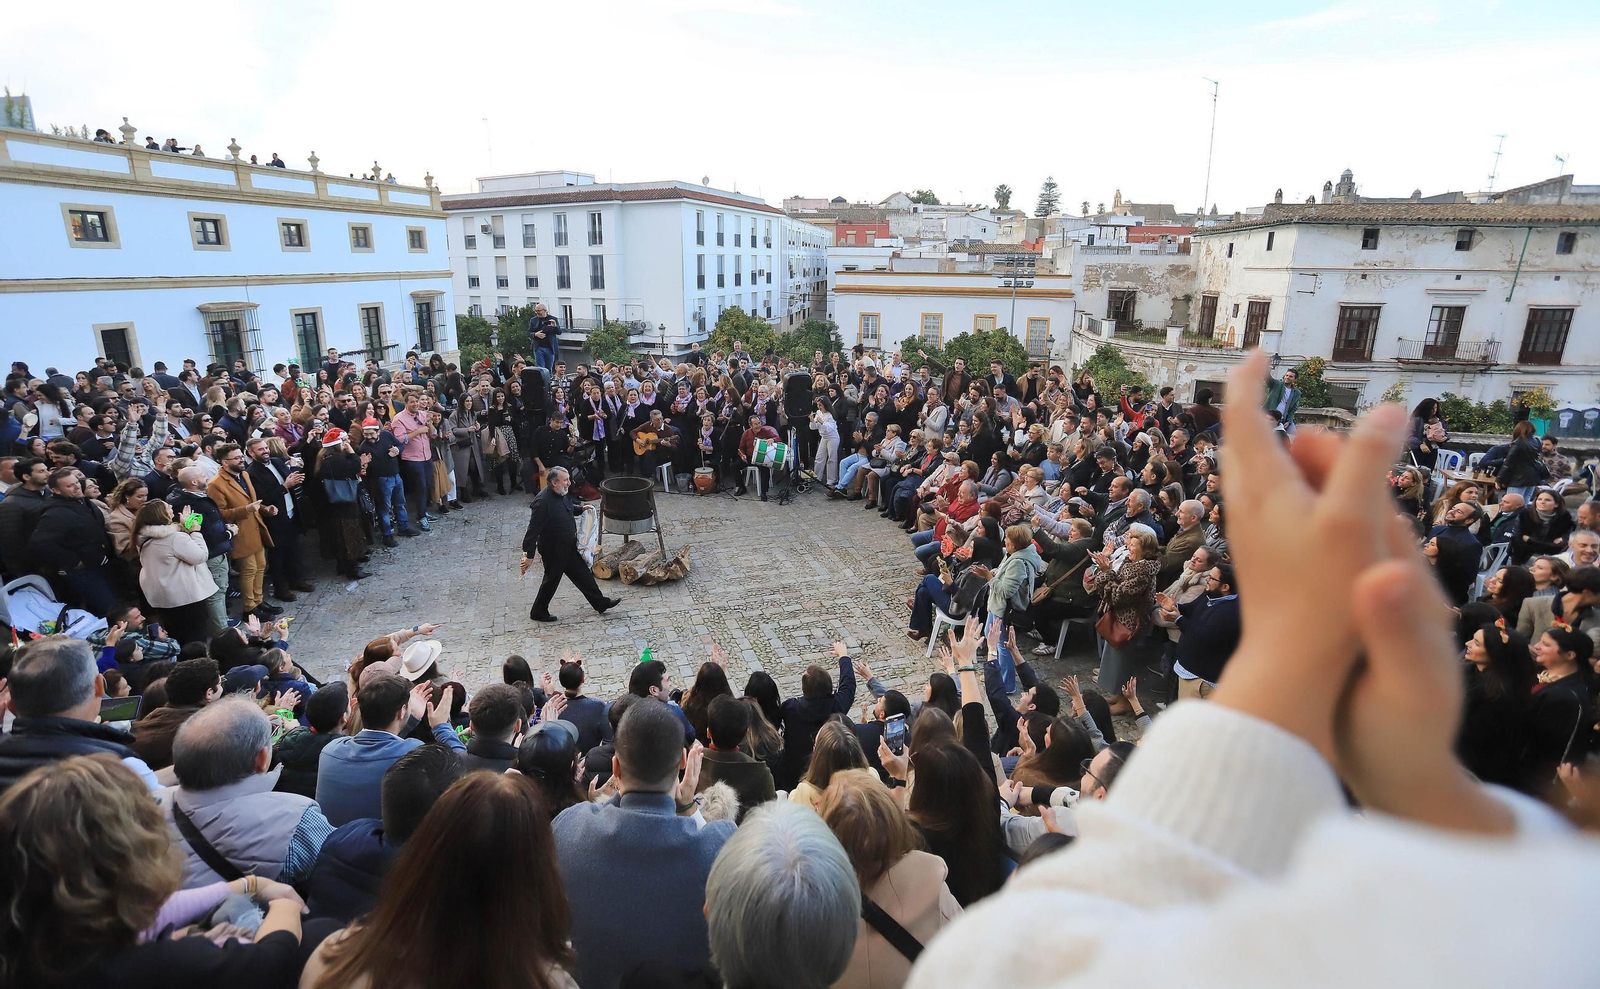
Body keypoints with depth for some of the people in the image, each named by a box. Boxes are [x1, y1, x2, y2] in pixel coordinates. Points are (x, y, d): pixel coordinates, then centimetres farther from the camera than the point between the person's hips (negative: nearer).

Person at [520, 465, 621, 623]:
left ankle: (600, 603, 28)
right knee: (551, 580, 10)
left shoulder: (561, 495, -1)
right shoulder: (543, 502, -29)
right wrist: (528, 555, -27)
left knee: (583, 574, 15)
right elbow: (533, 530, -28)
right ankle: (538, 612, 31)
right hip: (553, 551, -8)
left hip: (568, 546, 8)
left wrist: (581, 509, 8)